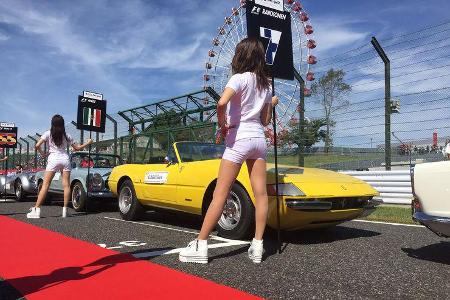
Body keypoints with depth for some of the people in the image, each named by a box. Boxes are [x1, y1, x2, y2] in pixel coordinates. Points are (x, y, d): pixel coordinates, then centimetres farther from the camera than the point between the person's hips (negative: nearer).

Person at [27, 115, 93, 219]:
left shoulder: (48, 133, 4)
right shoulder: (66, 135, 11)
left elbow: (37, 146, -7)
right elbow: (77, 148, 17)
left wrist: (42, 154, 11)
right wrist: (88, 143, 31)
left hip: (53, 159, -2)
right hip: (65, 159, 2)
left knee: (45, 185, -2)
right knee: (66, 185, 2)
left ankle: (36, 210, -5)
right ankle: (65, 210, 1)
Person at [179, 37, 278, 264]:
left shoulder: (240, 78, -7)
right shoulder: (265, 84, 13)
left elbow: (221, 103, -26)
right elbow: (265, 121, 16)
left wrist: (222, 123, -10)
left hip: (238, 139, -6)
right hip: (259, 139, 7)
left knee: (220, 194, -6)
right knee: (260, 193, 3)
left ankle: (200, 246, -1)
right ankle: (257, 245, 7)